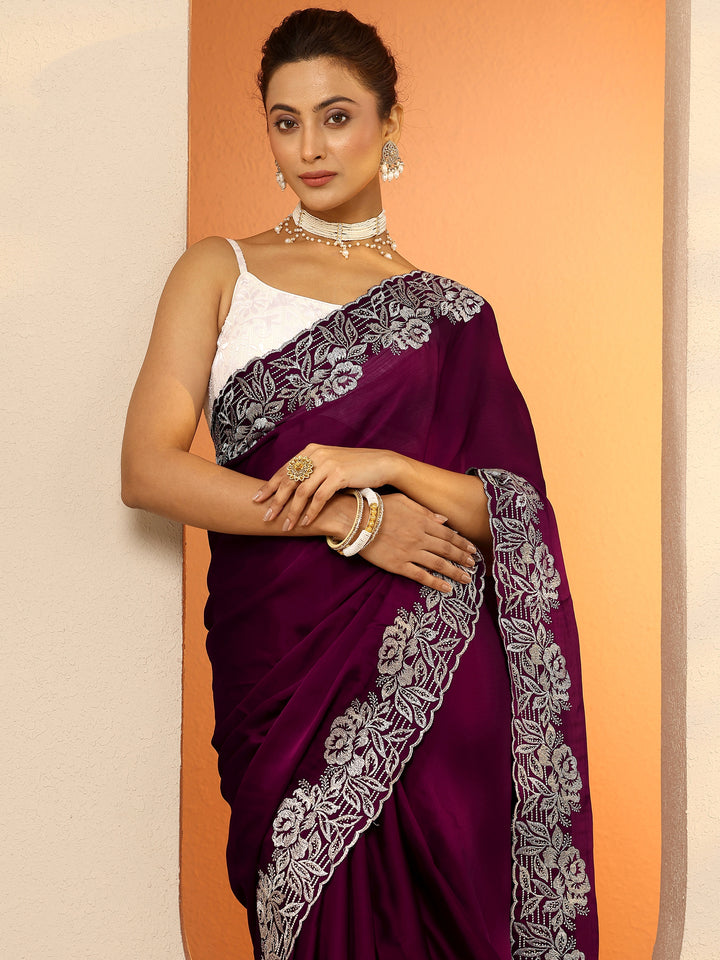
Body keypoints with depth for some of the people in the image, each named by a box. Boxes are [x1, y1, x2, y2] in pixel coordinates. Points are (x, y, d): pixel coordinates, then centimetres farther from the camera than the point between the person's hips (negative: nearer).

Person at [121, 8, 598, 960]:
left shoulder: (449, 313, 9)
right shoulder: (219, 272, 7)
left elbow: (513, 516, 4)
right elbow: (148, 468, -4)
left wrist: (378, 465, -15)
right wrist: (352, 521, -12)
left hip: (429, 671, 0)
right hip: (276, 659, 0)